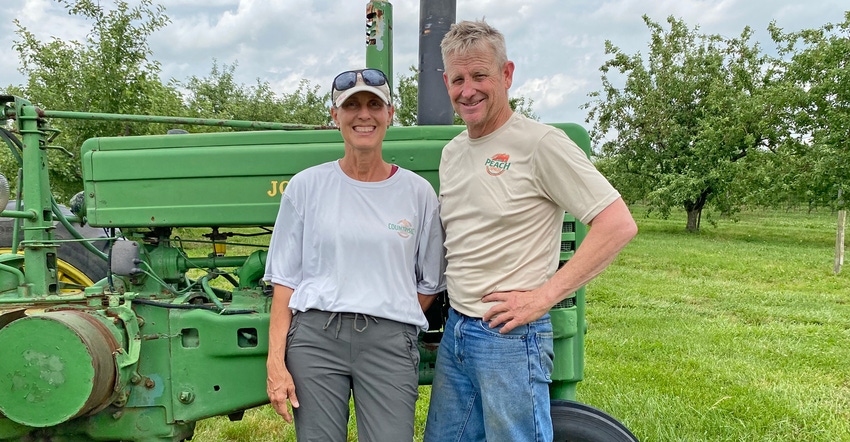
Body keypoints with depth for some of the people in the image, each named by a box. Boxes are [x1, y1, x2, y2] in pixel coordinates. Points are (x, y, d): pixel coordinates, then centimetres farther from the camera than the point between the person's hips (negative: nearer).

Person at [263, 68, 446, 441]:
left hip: (389, 342, 0)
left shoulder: (418, 192, 4)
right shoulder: (307, 185, 2)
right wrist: (275, 361, -2)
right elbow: (284, 280, 3)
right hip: (314, 336, 0)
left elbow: (429, 283, 12)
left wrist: (392, 321, 4)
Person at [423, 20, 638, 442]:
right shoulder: (451, 153, 11)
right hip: (454, 331, 8)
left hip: (511, 336, -7)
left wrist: (544, 295, -19)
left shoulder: (540, 143, -12)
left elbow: (619, 224, -17)